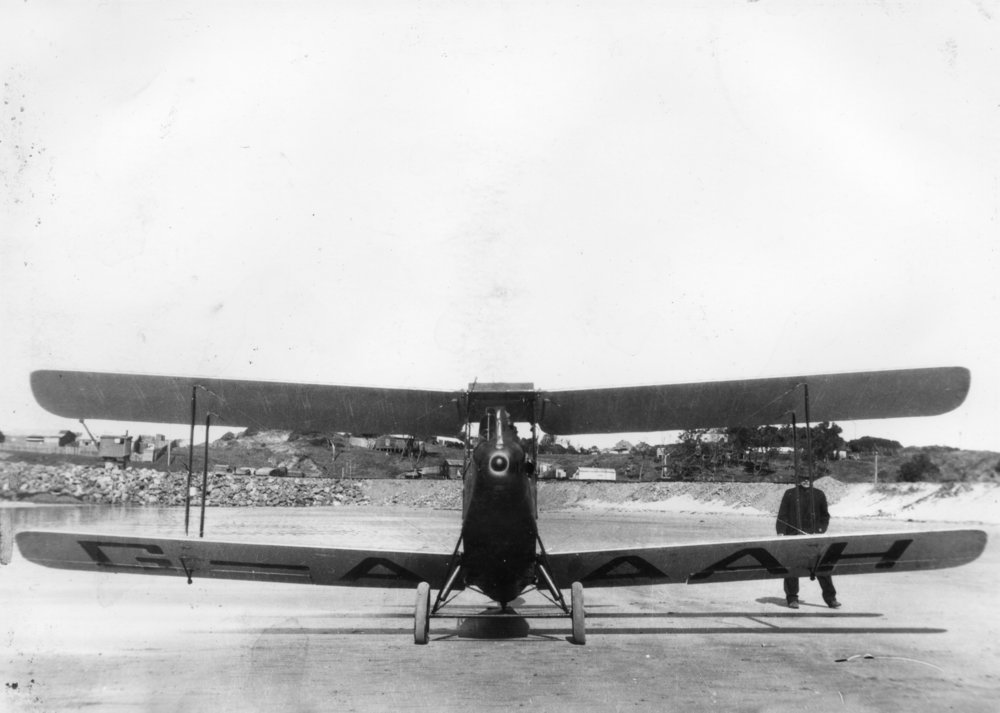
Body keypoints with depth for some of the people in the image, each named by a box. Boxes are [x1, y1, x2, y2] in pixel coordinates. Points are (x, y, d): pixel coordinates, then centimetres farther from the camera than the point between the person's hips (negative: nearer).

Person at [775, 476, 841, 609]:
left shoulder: (819, 495, 10)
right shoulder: (790, 494, 5)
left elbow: (825, 516, 16)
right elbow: (782, 515, 4)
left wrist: (820, 530, 1)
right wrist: (780, 532, -7)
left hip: (814, 536, 1)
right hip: (793, 536, -1)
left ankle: (830, 598, 5)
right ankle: (792, 598, 11)